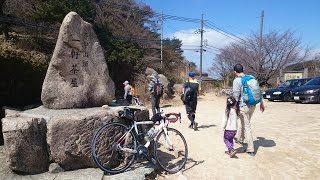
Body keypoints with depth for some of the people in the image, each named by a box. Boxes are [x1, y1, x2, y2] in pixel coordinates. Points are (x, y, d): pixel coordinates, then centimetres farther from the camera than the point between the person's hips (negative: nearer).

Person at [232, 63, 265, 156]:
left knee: (246, 126, 1)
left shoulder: (237, 81, -14)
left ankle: (251, 149, 7)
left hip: (244, 106, -7)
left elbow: (235, 96, -15)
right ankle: (239, 138, 44)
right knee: (242, 121, 27)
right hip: (253, 105, 7)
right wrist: (261, 102, 22)